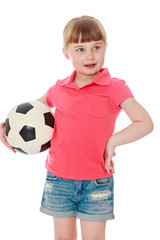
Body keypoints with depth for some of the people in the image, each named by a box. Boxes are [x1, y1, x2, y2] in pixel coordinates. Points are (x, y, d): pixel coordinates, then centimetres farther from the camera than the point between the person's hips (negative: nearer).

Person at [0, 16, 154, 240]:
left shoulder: (114, 88, -9)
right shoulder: (58, 89, 3)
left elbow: (145, 123, -16)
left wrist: (111, 141, -19)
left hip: (96, 182, -3)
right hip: (58, 179, 3)